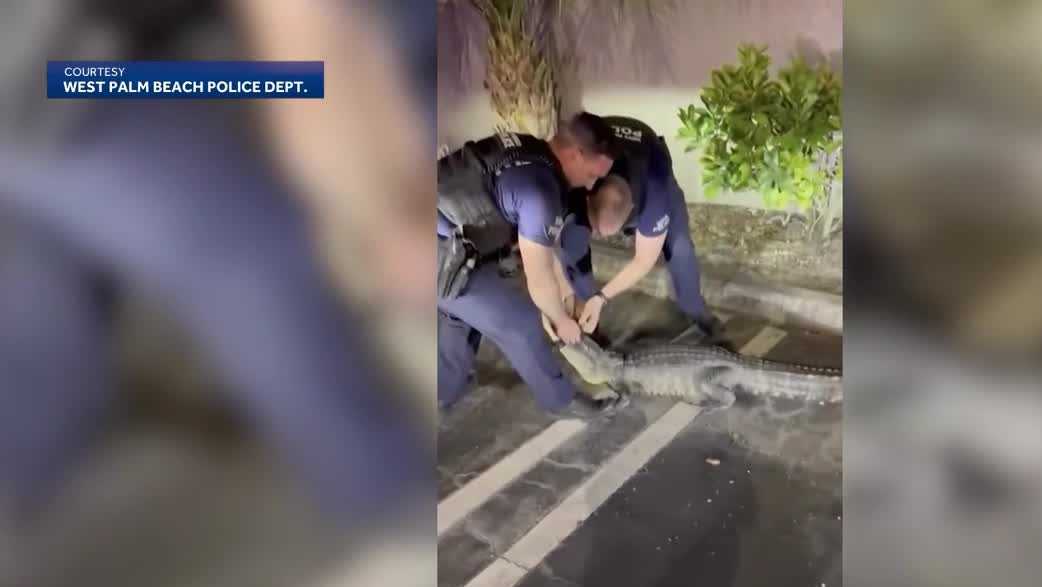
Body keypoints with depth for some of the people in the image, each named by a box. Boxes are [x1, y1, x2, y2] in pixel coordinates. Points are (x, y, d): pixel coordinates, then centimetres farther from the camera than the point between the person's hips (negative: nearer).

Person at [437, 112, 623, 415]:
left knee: (461, 309, 30)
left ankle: (443, 390, 48)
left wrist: (567, 295, 24)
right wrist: (562, 320, 8)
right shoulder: (540, 188, -22)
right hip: (442, 259, -9)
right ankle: (560, 399, 24)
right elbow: (539, 281, -11)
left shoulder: (526, 152, 6)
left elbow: (541, 244, 18)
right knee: (520, 322, 4)